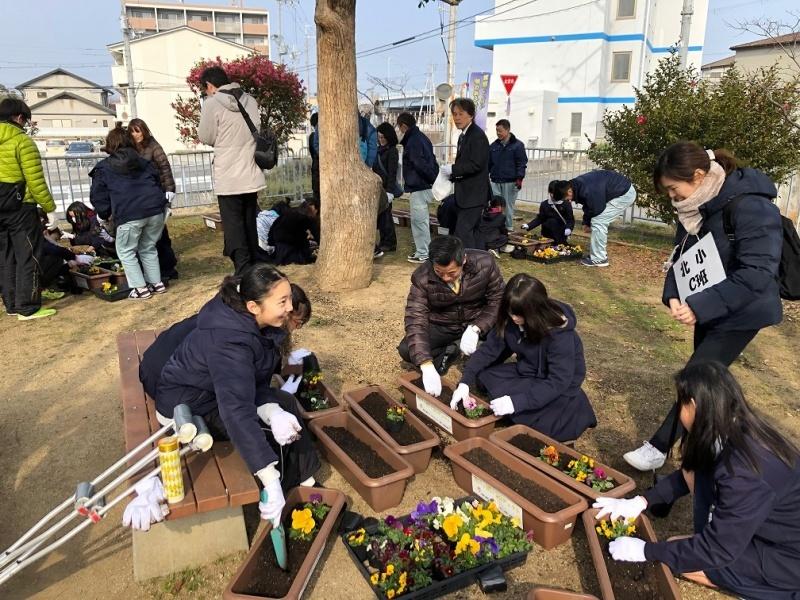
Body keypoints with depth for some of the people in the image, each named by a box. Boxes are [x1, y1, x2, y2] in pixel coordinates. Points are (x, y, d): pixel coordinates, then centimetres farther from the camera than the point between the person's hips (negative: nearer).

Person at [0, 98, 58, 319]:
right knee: (28, 257, -2)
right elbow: (35, 180, -15)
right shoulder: (22, 141, -9)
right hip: (19, 207, -7)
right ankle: (28, 308, -2)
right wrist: (49, 208, -9)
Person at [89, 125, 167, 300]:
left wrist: (103, 216, 27)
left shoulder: (103, 168, 12)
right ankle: (156, 283, 20)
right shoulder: (144, 162, 22)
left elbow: (98, 195, 13)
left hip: (130, 215, -4)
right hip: (155, 210, 4)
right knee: (148, 248, 21)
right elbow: (157, 184, 26)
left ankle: (140, 288, 8)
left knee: (126, 251, 12)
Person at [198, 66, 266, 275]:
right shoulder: (250, 100, 6)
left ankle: (243, 270, -5)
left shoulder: (213, 103, -10)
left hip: (228, 177, -5)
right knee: (250, 221, 14)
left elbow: (206, 137, -3)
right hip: (251, 174, 5)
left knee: (233, 224, -1)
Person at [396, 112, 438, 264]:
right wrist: (435, 178, 10)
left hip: (418, 187, -10)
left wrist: (433, 178, -12)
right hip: (425, 185, 10)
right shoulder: (422, 137, 15)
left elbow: (420, 165, -22)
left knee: (419, 220, -4)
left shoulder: (412, 142, -16)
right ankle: (424, 250, 25)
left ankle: (423, 254, 1)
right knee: (422, 219, 17)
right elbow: (432, 161, 15)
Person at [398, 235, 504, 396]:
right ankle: (450, 351, 3)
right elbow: (415, 320, -29)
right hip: (441, 325, 1)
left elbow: (497, 300, -16)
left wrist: (475, 329, -32)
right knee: (406, 350, -22)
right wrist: (427, 367, -40)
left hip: (478, 321, 0)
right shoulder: (421, 278, -25)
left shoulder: (484, 263, -25)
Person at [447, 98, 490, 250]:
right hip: (466, 193, 10)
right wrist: (452, 176, 7)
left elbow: (476, 164, -22)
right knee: (472, 231, 15)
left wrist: (453, 169, -18)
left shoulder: (478, 135, -14)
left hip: (474, 193, -10)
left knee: (462, 232, -13)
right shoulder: (463, 136, 15)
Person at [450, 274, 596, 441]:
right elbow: (489, 348, -8)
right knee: (482, 375, -8)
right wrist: (465, 382, -21)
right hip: (526, 373, 6)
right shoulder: (509, 320, -15)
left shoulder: (560, 333, -31)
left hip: (559, 387, -6)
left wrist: (517, 401, -39)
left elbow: (558, 382, -32)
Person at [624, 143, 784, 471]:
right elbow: (682, 255, 4)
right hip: (707, 309, 8)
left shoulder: (751, 208, -27)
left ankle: (659, 447, 7)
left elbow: (756, 274, -30)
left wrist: (700, 306, -33)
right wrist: (673, 296, -13)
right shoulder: (697, 207, -2)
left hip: (740, 313, -8)